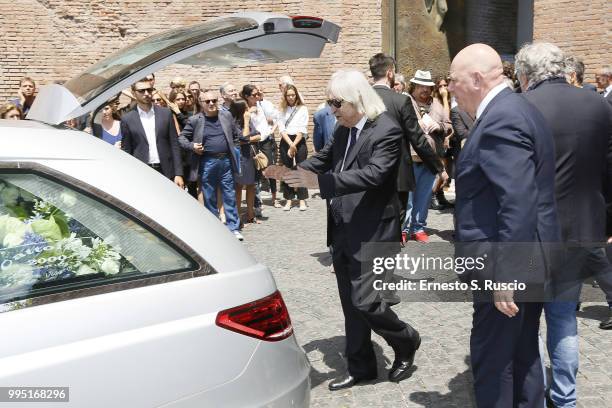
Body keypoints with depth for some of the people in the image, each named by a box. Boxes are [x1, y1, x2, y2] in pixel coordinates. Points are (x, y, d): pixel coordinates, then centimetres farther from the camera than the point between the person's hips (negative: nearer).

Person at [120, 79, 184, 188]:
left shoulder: (165, 113, 7)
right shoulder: (127, 119, 4)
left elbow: (174, 145, 5)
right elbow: (126, 151, 5)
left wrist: (178, 174, -2)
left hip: (166, 172, 1)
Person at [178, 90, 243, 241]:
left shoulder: (227, 116, 6)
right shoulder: (194, 120, -1)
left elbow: (237, 135, 16)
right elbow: (182, 137, 5)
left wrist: (230, 147, 7)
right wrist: (192, 146, -11)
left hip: (226, 161, 2)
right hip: (207, 162, -1)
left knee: (230, 196, 4)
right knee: (209, 197, 7)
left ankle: (233, 228, 11)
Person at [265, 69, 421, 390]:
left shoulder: (387, 131, -16)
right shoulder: (343, 129, 8)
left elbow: (372, 174, -28)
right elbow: (326, 157, 21)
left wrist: (319, 181, -36)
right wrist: (293, 172, 2)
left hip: (370, 233, -8)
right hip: (342, 231, 8)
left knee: (365, 301, -6)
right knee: (350, 303, 14)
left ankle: (405, 342, 23)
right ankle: (360, 366, 28)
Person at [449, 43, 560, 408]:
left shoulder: (500, 120, -20)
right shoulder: (515, 109, 13)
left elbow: (519, 204, -27)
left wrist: (504, 274, -25)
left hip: (509, 265, -10)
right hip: (529, 260, 10)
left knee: (492, 361, 3)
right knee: (523, 353, 20)